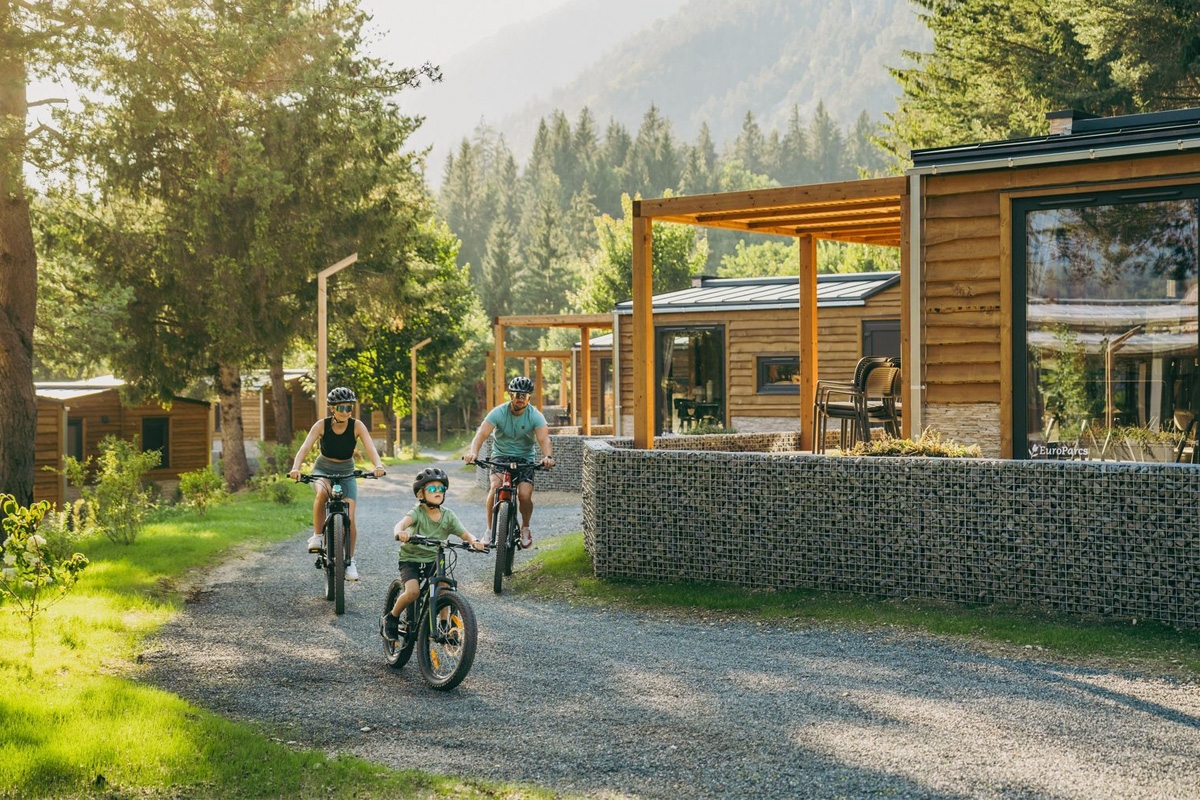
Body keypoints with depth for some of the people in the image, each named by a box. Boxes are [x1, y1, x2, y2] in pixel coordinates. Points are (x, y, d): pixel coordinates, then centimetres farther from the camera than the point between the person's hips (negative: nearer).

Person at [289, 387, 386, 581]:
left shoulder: (357, 426, -15)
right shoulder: (322, 425, -16)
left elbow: (370, 447, -28)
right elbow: (305, 447, -26)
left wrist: (378, 465, -49)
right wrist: (296, 468, -45)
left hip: (346, 473, 1)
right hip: (323, 470, -1)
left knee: (349, 518, -12)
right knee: (322, 492, -37)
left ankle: (350, 561, 7)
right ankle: (317, 536, -20)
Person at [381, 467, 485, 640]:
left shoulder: (448, 516, -2)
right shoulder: (418, 512, -14)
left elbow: (465, 535, -8)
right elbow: (403, 522, -35)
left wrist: (474, 541, -32)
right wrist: (400, 532, -59)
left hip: (433, 560, 4)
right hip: (411, 559, -4)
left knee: (444, 585, -20)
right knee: (413, 591, -24)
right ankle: (391, 618, 1)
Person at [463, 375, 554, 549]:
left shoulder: (535, 416, -13)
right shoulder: (499, 412, -14)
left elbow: (544, 439, -27)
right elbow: (482, 433, -26)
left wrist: (548, 456, -49)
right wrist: (473, 451, -47)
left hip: (525, 459, 0)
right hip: (501, 456, 0)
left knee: (525, 495, -20)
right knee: (495, 488, -27)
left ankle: (525, 529, 10)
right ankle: (490, 530, -10)